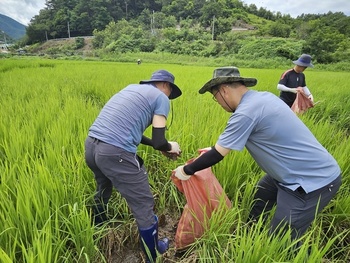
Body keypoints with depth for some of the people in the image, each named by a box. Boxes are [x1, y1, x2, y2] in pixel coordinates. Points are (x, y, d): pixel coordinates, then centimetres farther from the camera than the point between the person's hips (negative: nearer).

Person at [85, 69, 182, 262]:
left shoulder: (132, 88, 24)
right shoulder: (161, 98, 2)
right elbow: (158, 141, -7)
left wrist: (160, 145, 28)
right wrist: (169, 147, 17)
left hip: (90, 144, 9)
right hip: (115, 153, -9)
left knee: (102, 191, 34)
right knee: (144, 208, 10)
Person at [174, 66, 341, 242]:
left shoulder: (245, 113, -25)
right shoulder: (262, 97, 4)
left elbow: (217, 155, -18)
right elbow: (237, 137, 17)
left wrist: (186, 170, -4)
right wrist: (218, 147, 22)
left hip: (314, 182, -10)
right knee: (258, 202, 25)